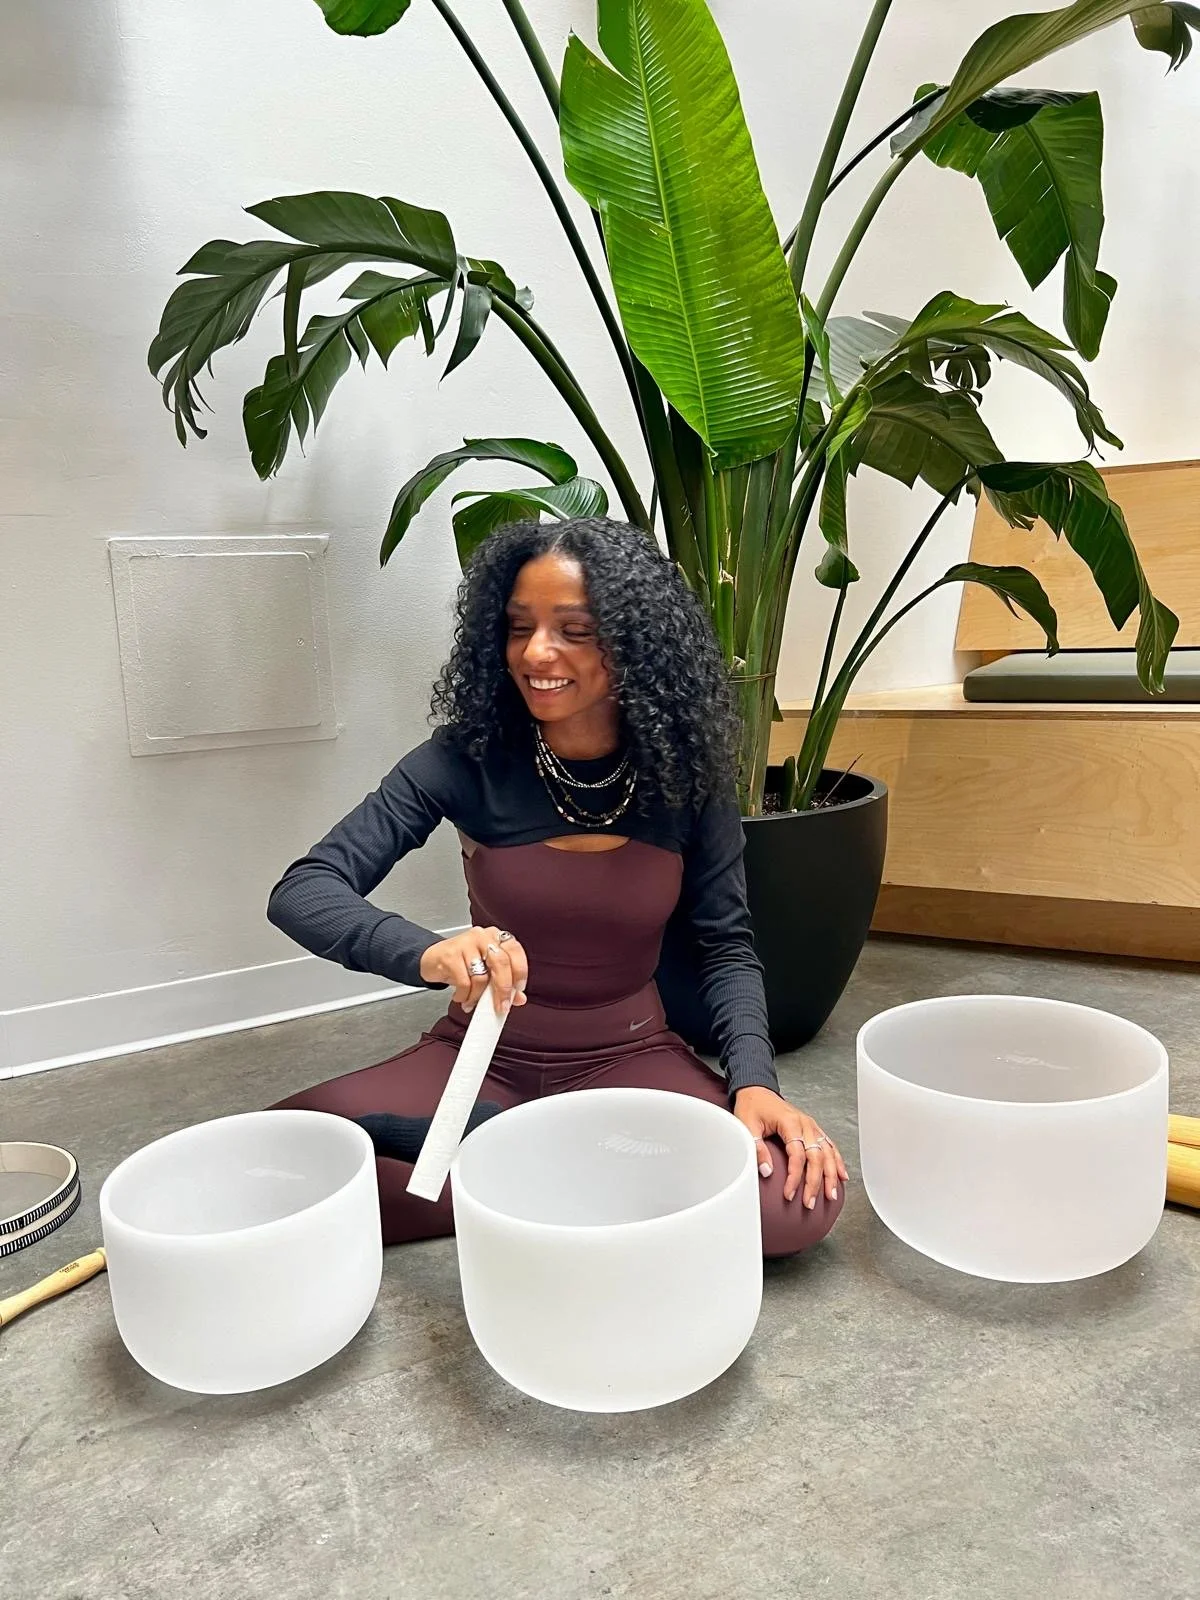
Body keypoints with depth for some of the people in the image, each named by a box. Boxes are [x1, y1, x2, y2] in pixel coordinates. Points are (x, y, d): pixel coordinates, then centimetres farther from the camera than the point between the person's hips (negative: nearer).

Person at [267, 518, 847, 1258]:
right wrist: (428, 952, -40)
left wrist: (754, 1081, -20)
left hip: (629, 1056, 1)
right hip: (485, 1053, 0)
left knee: (799, 1198, -25)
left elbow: (726, 944, -2)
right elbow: (302, 890, -19)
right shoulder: (469, 757, -14)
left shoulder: (685, 768, -10)